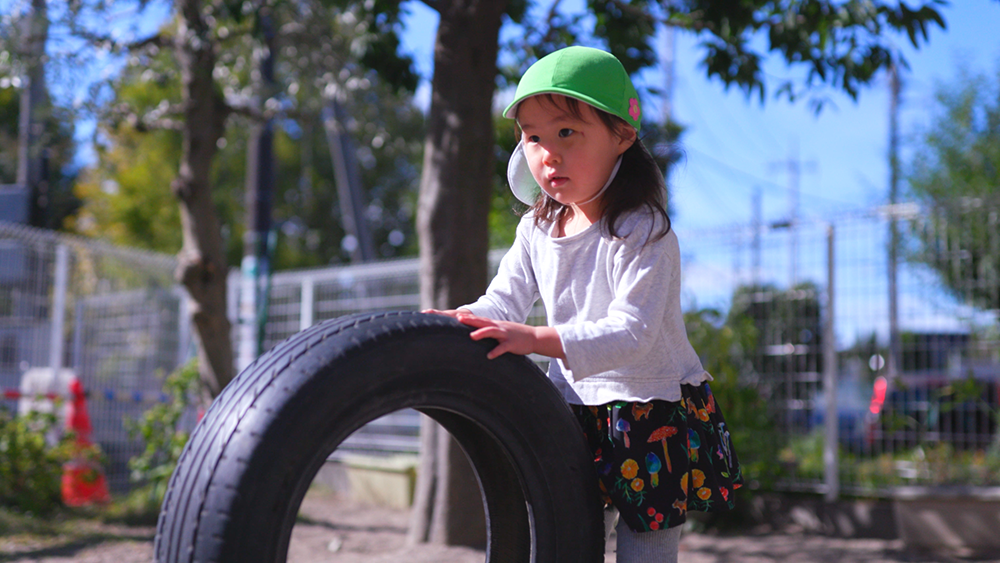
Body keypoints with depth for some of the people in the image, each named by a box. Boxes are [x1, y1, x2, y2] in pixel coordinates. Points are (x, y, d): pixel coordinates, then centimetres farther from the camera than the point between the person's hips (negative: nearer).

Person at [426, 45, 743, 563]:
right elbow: (505, 300, 1)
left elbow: (631, 333, -29)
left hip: (656, 413, -6)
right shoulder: (536, 229, 1)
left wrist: (537, 339, -41)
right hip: (576, 409, 6)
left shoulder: (643, 233, -21)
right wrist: (457, 325, -22)